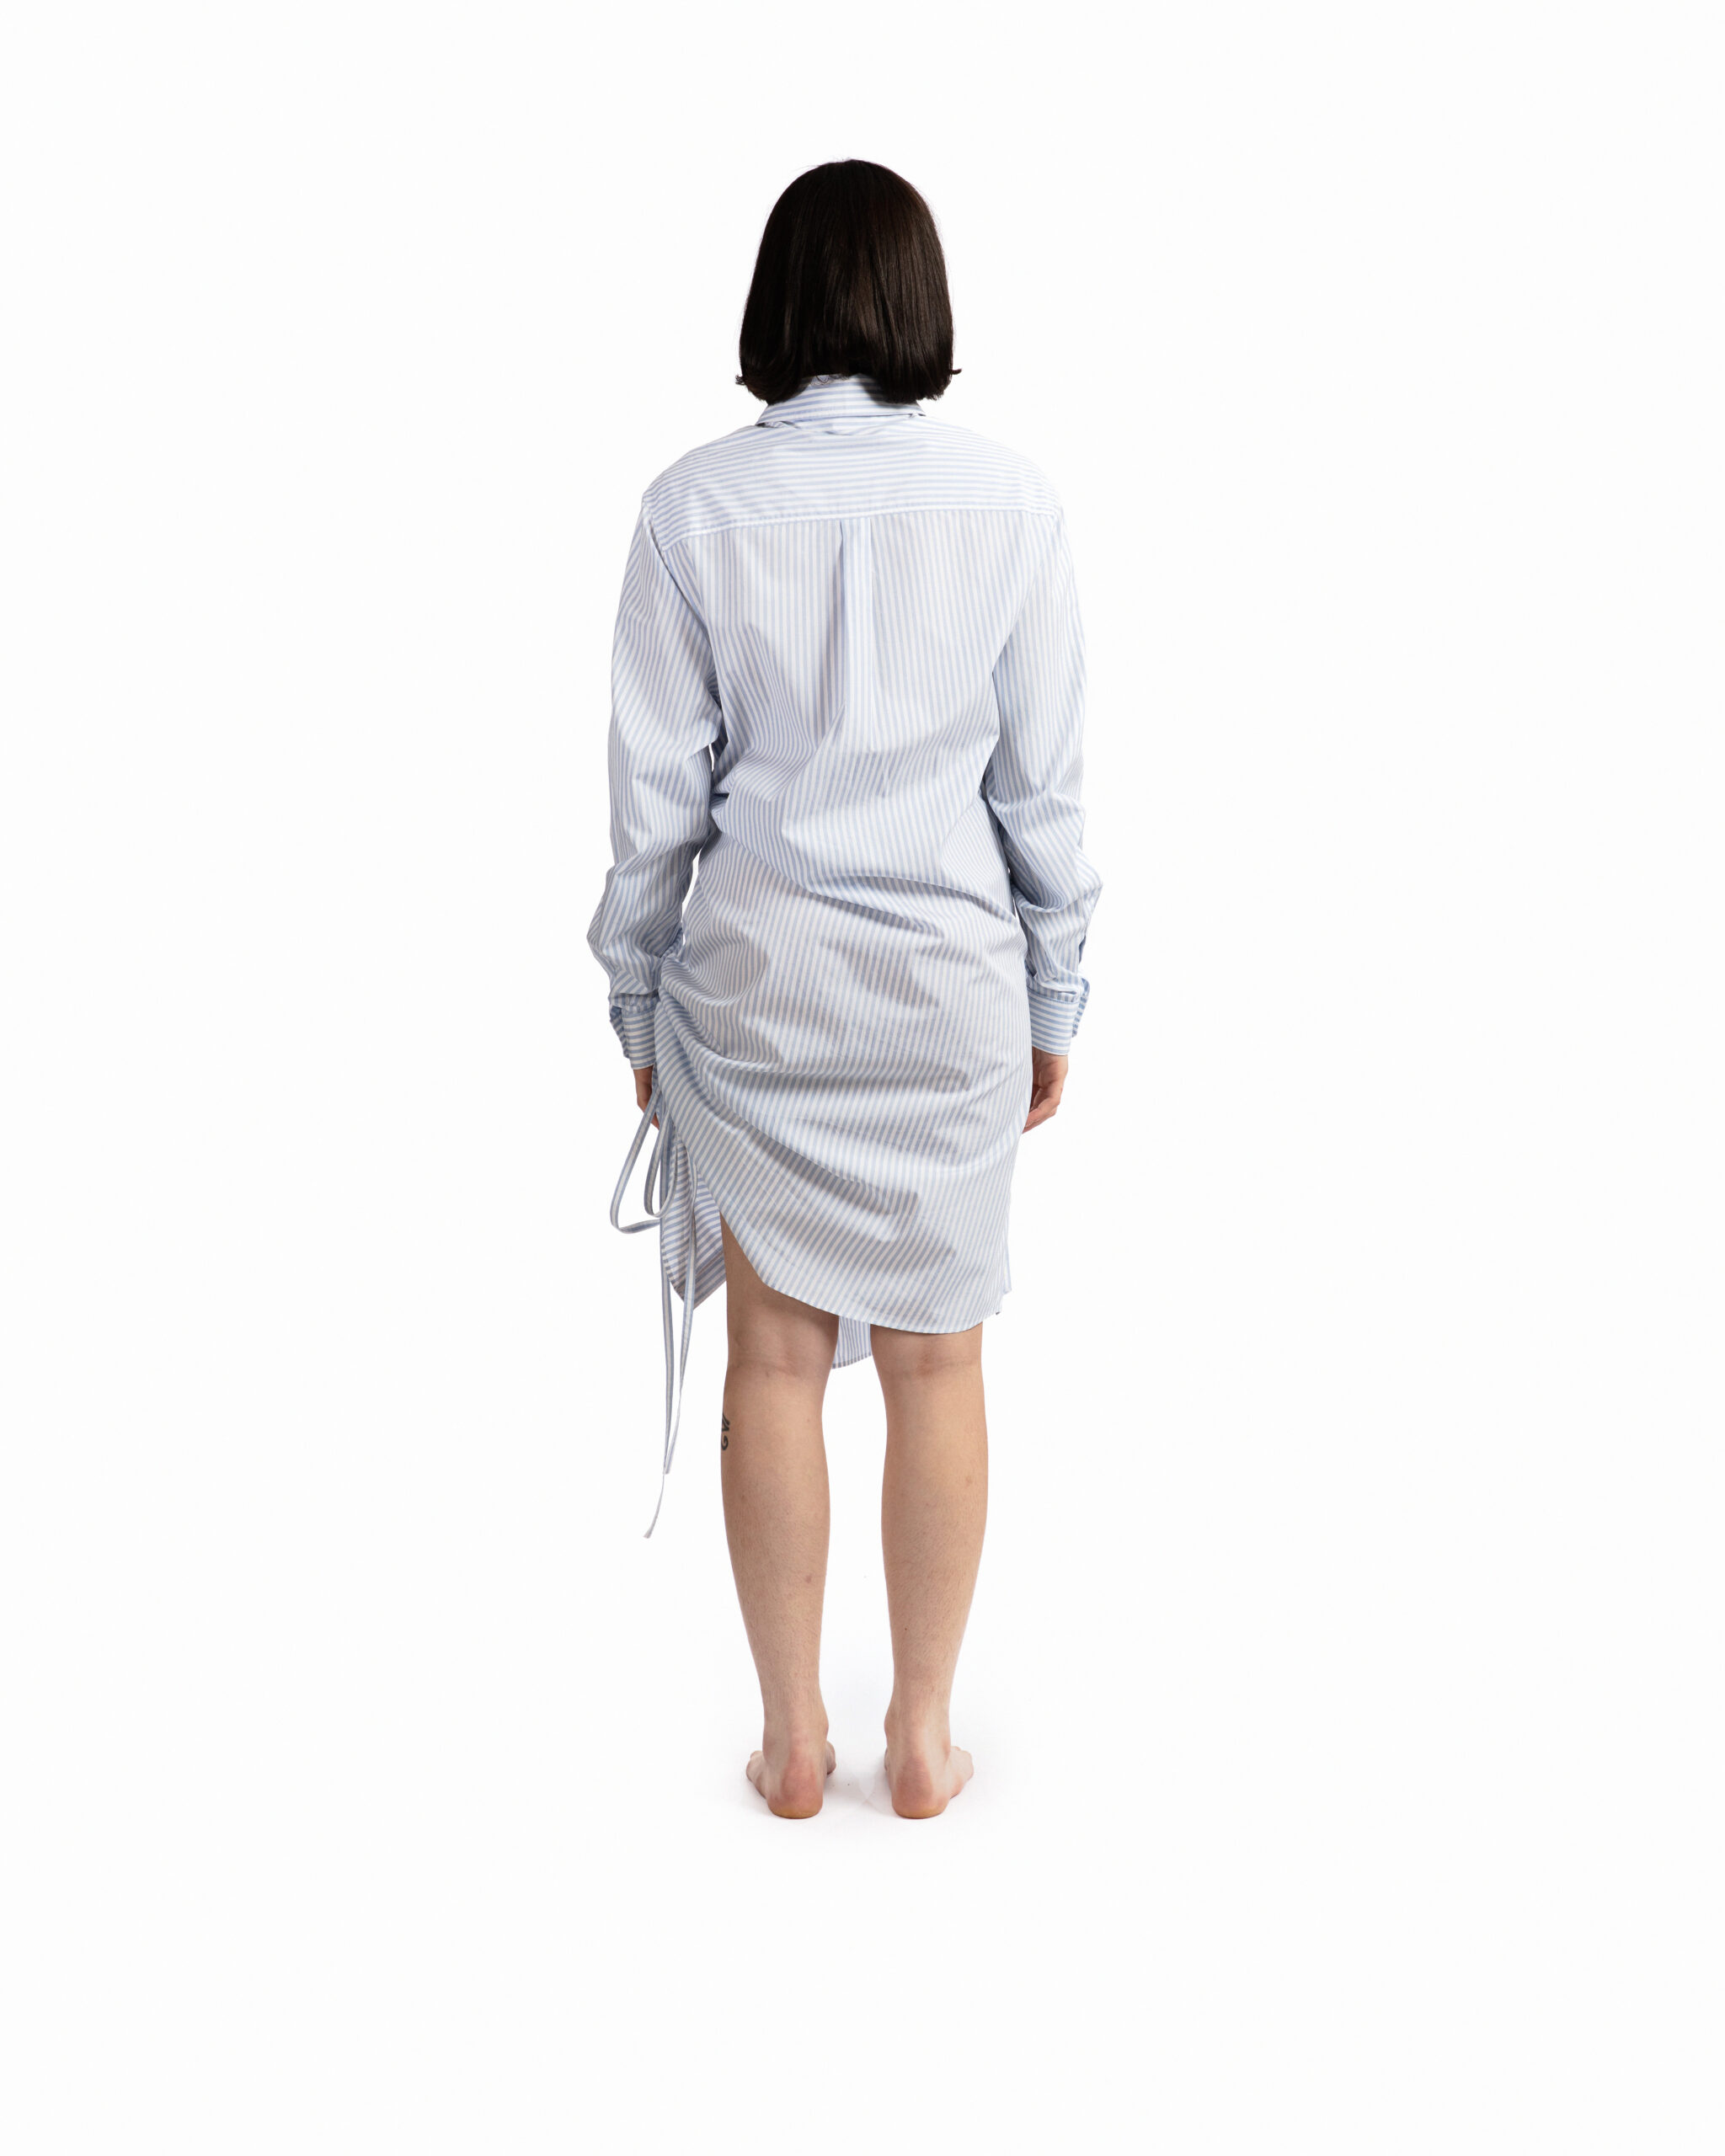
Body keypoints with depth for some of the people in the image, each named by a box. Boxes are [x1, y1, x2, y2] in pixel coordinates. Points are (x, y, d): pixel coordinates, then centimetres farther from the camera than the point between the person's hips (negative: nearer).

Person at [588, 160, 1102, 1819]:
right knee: (934, 1361, 12)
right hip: (947, 980, 0)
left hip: (754, 972, 0)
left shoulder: (696, 504, -5)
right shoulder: (1009, 502, -5)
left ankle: (792, 1739, 25)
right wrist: (1055, 1000, 9)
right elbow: (1043, 784, -2)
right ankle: (924, 1736, 26)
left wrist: (637, 998, 8)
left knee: (775, 1356, 11)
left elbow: (655, 789, -3)